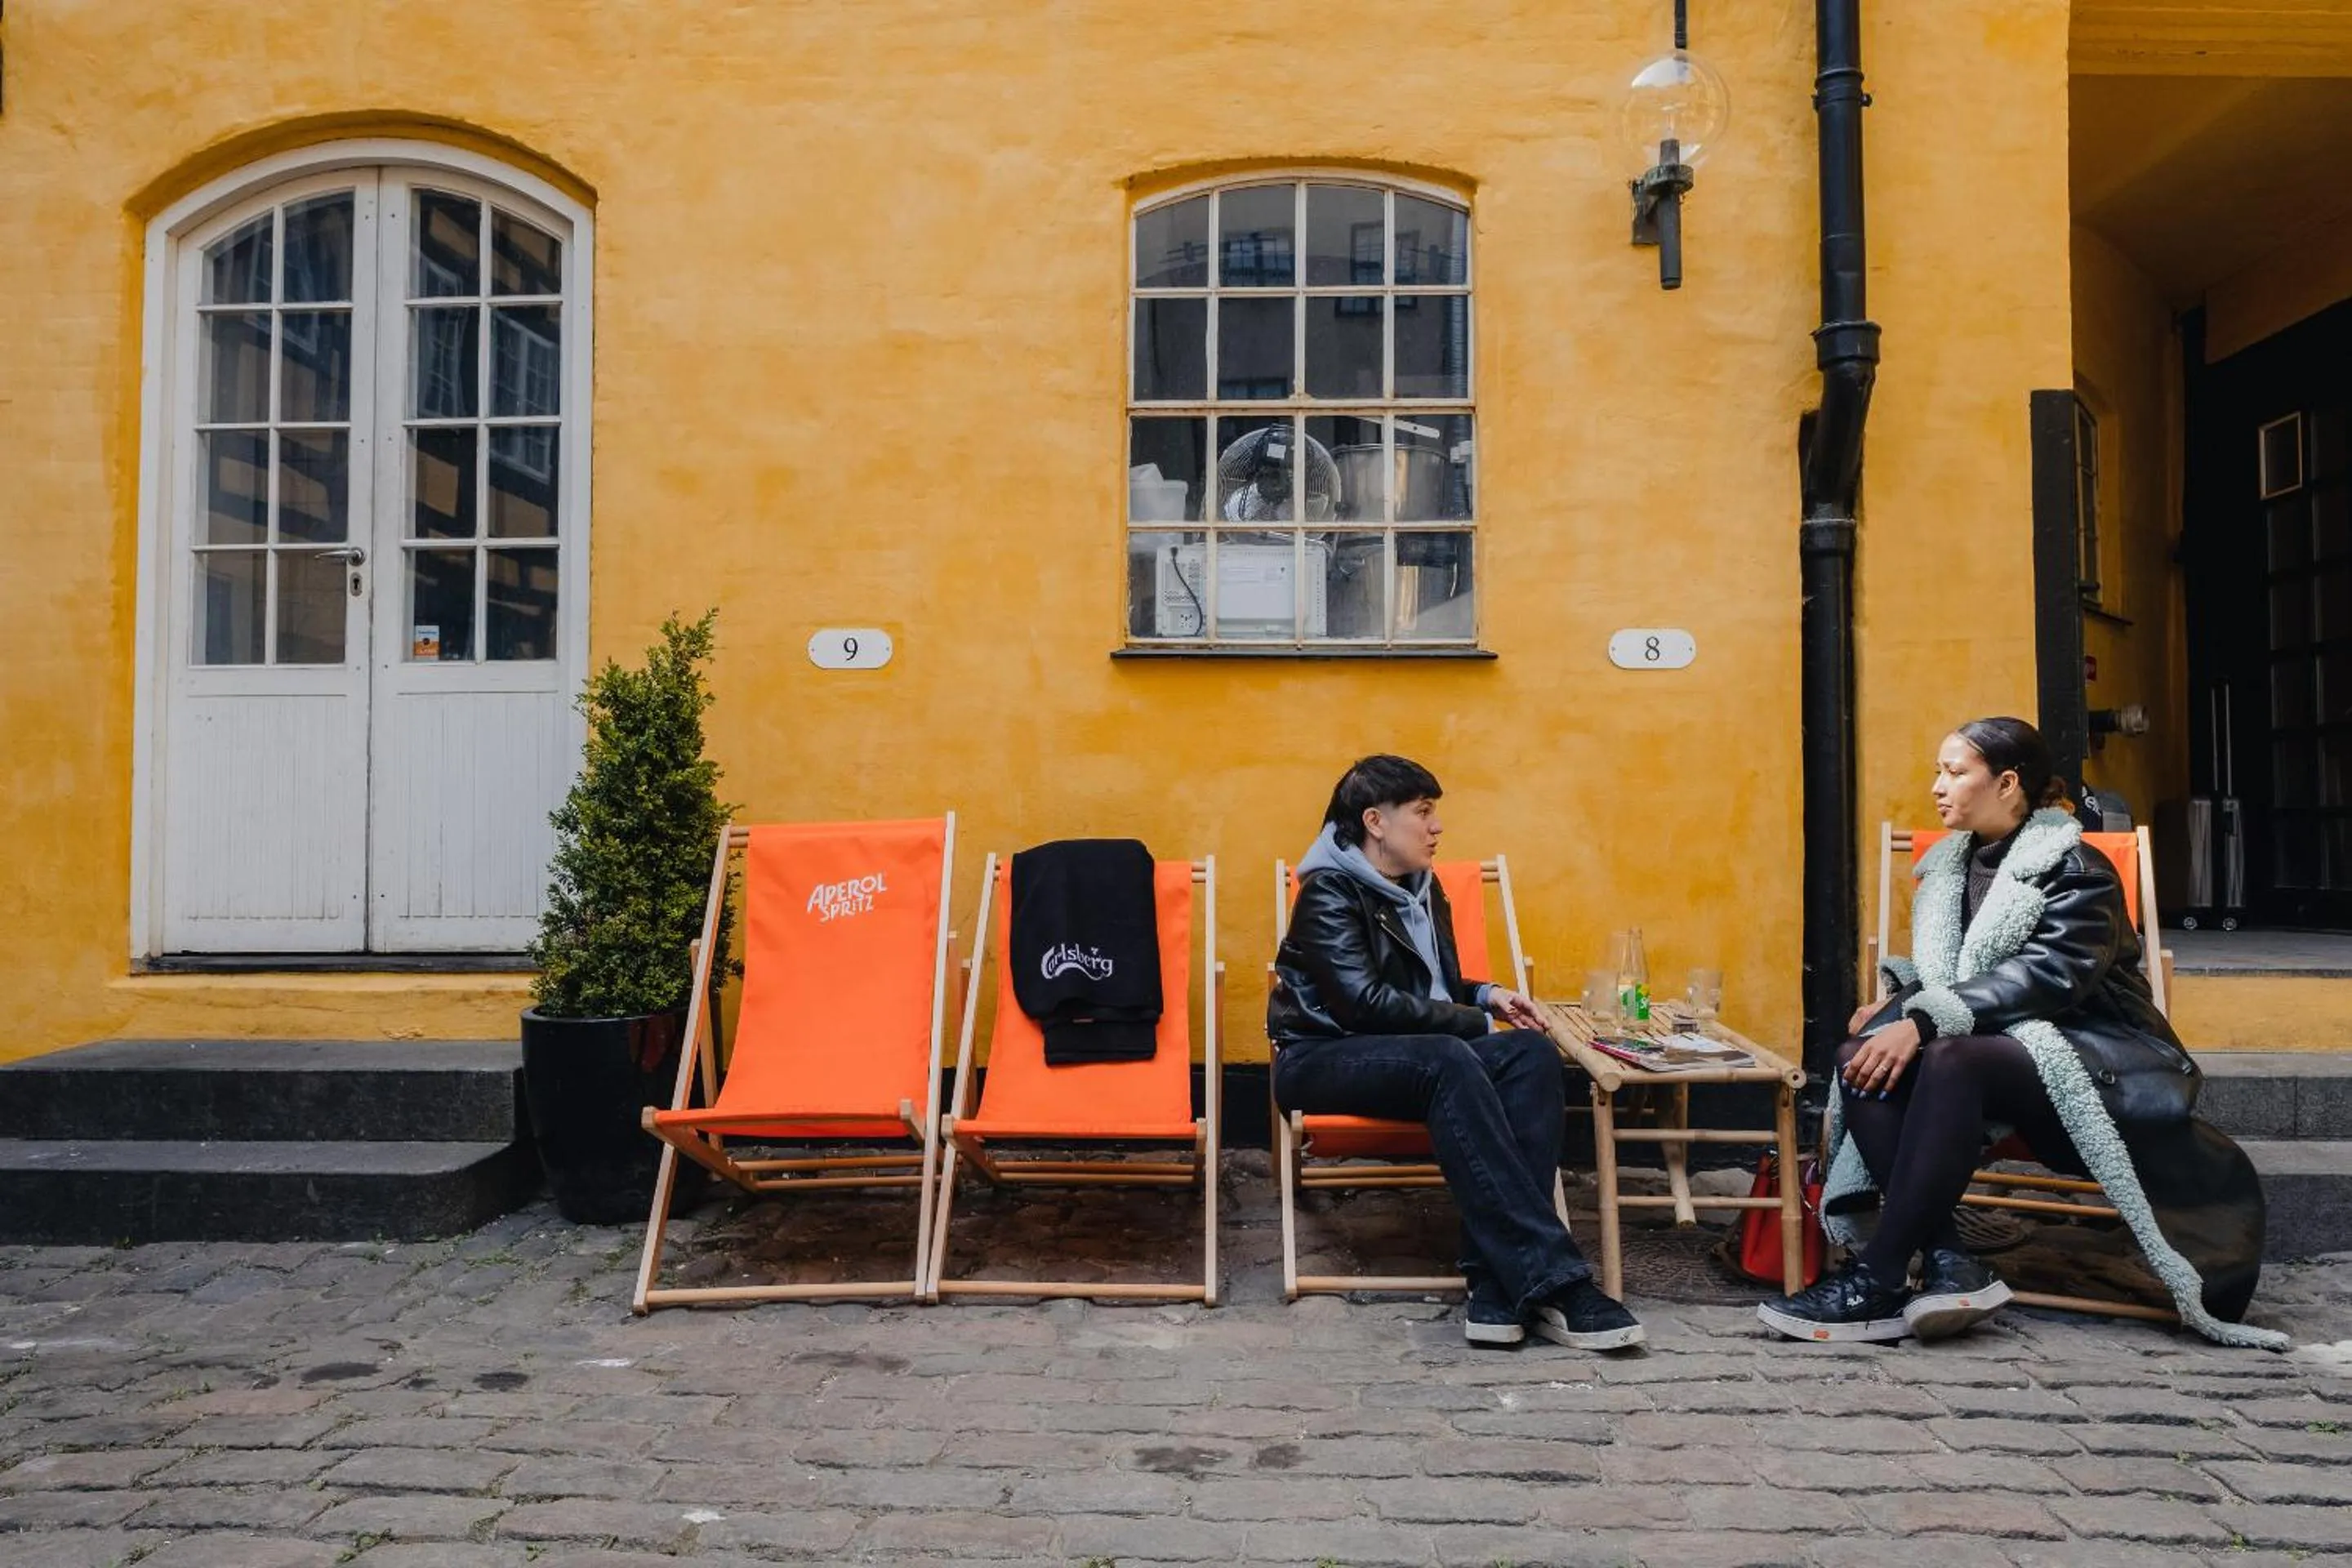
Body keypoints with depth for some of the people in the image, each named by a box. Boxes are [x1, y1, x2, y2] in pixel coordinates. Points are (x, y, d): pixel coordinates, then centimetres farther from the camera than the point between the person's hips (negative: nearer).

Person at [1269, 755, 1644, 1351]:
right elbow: (1364, 1003, -20)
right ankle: (1550, 1279, -40)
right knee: (1450, 1062, -38)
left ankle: (1500, 1286, -32)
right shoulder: (1329, 890, -9)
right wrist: (1480, 1024, -16)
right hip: (1324, 1059, -7)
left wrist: (1486, 995, 5)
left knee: (1532, 1053, -23)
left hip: (1417, 1056, 7)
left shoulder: (1421, 888, 15)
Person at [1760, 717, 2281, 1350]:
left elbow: (2048, 976, -22)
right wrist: (1896, 1004, -6)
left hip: (2087, 1061, -7)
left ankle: (1877, 1279, -37)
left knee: (1952, 1058, -37)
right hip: (1998, 1050, 7)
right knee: (1861, 1056, -22)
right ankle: (1947, 1260, -32)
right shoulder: (1951, 865, 14)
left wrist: (1923, 1021, -32)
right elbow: (1940, 974, 19)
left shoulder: (2075, 869, -7)